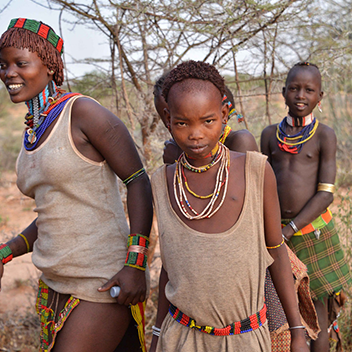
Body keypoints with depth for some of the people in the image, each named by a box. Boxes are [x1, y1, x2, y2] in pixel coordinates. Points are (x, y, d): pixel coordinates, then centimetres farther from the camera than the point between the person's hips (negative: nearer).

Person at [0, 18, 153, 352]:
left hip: (102, 285, -8)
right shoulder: (32, 132, 11)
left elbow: (138, 181, -14)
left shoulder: (81, 112, -12)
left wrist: (136, 262, -20)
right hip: (56, 284, 8)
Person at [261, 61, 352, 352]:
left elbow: (326, 194, -10)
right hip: (276, 232, 3)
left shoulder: (324, 135, -5)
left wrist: (288, 230, -17)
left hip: (313, 231, -2)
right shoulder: (270, 134, 5)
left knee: (317, 312, 6)